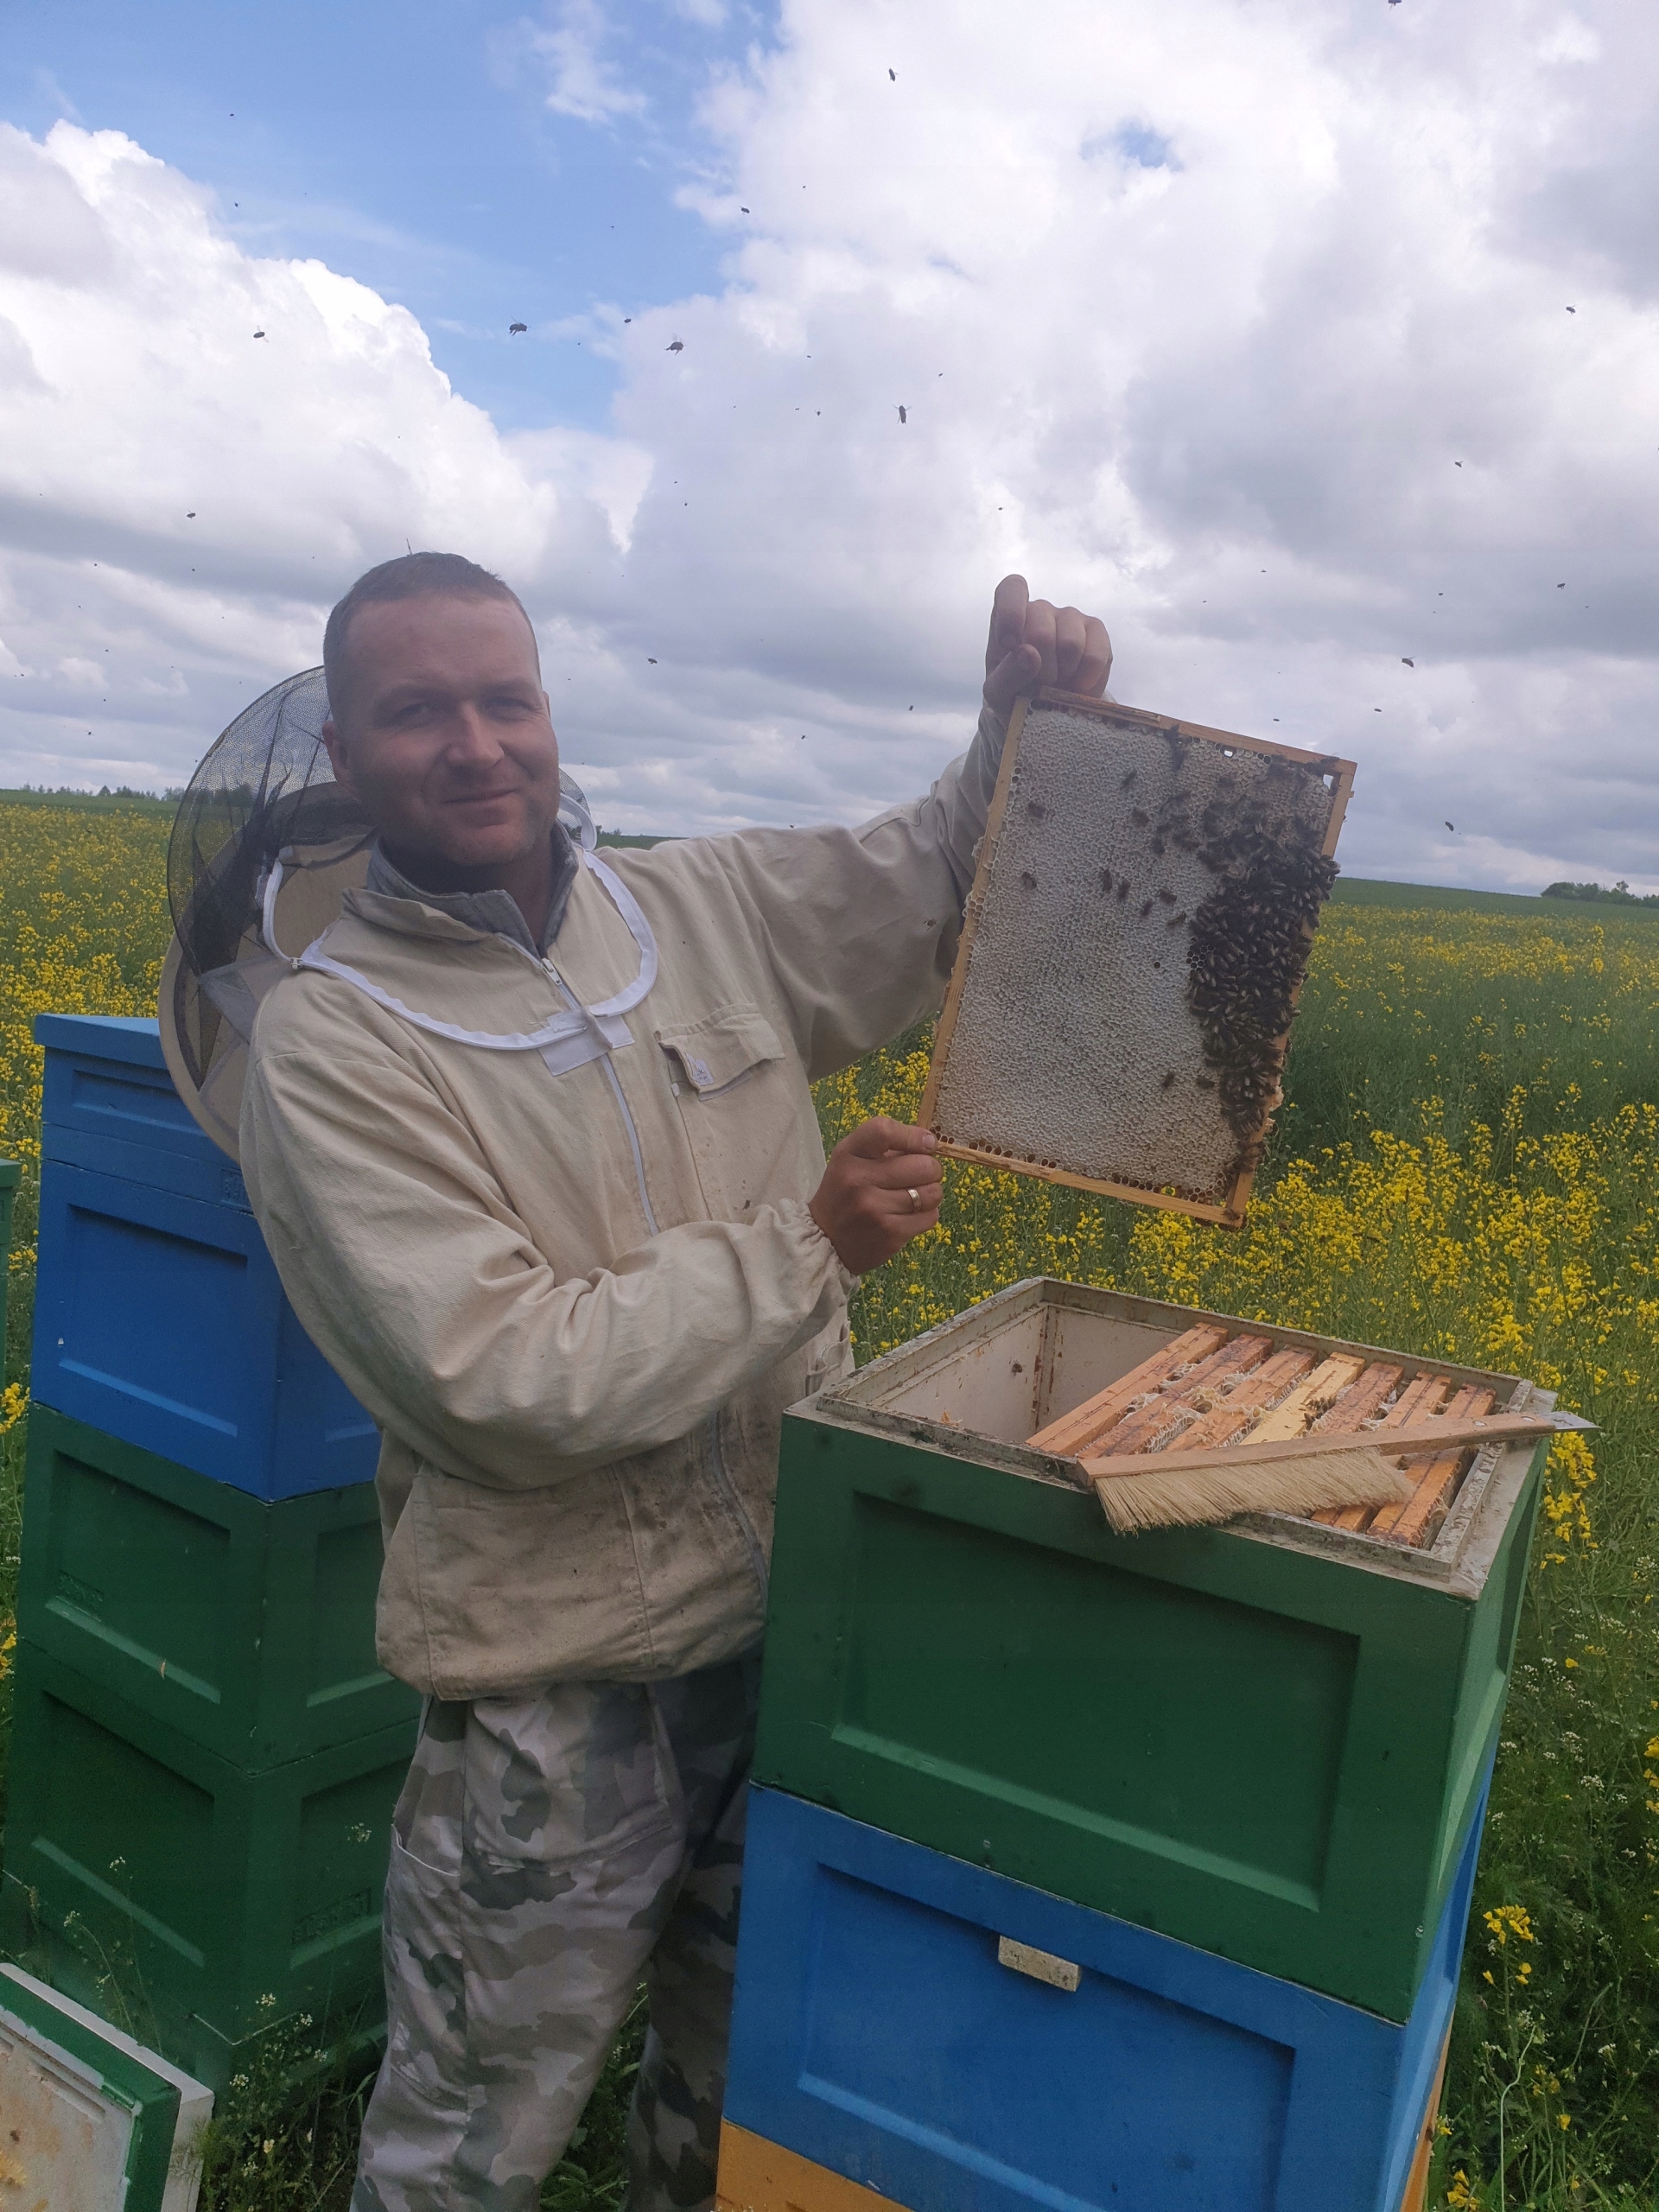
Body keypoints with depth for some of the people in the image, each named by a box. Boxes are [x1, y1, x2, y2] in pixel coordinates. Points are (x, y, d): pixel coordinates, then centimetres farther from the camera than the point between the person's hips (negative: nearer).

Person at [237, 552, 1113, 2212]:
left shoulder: (710, 909, -1)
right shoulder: (328, 1041, -16)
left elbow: (943, 877, 13)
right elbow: (500, 1378, -24)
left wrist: (1026, 720, -6)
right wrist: (806, 1246, -21)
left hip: (795, 1616, 5)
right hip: (558, 1685, -4)